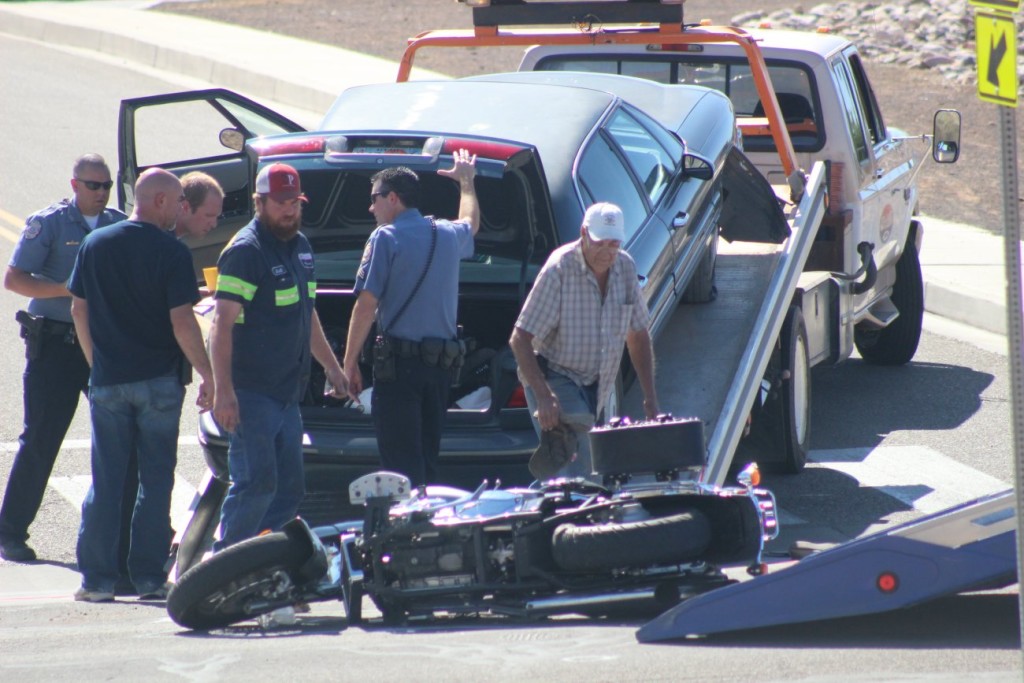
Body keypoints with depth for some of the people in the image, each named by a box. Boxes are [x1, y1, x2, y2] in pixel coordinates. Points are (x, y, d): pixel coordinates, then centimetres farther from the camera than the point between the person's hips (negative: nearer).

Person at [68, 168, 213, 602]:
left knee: (105, 481, 7)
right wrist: (206, 372, -7)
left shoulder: (95, 245, 4)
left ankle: (97, 578, 5)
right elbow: (181, 322, -15)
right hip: (158, 380, -3)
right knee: (155, 480, 5)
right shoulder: (172, 253, -10)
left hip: (107, 382, 3)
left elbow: (78, 310, 9)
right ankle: (149, 577, 4)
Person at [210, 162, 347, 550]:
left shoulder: (300, 247, 15)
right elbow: (222, 324, -19)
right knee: (256, 485, -12)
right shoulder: (246, 252, -12)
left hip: (287, 394, 9)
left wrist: (331, 367, 29)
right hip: (251, 394, -9)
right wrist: (223, 391, -26)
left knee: (289, 491, 8)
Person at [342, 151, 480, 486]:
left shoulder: (385, 238, -7)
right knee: (427, 462, 13)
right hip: (442, 362, 6)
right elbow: (471, 223, 39)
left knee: (401, 462, -6)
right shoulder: (448, 234, 12)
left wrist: (349, 365, -9)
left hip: (399, 361, -6)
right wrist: (466, 182, 57)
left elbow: (366, 306, -13)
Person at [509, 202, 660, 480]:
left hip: (596, 384, 6)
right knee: (577, 470, -20)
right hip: (555, 379, -6)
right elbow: (520, 339, -21)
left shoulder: (625, 268, -1)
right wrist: (543, 396, -32)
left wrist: (650, 398, 6)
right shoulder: (560, 269, -20)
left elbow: (638, 334, 12)